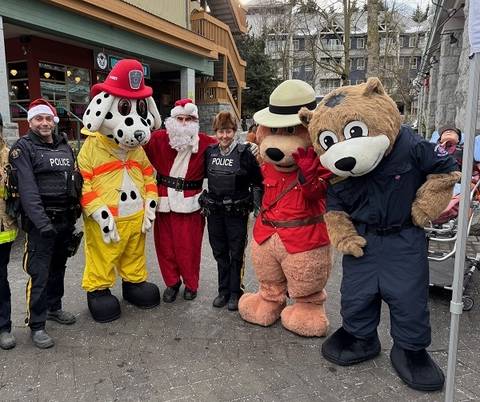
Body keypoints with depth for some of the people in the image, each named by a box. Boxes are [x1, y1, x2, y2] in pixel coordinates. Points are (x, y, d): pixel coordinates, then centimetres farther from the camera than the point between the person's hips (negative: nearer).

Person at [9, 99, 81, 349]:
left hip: (65, 220, 6)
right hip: (40, 223, -6)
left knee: (58, 267, 18)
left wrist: (75, 215, 10)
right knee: (39, 273, -3)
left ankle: (54, 307, 35)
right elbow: (28, 189, -16)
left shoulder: (65, 147, 13)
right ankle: (36, 325, 8)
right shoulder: (23, 148, -6)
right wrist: (42, 222, -23)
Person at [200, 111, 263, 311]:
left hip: (237, 212, -4)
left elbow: (258, 180, -5)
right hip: (214, 211, 5)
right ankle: (223, 290, 28)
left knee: (236, 253, 6)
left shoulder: (244, 153, -9)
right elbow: (204, 174, 19)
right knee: (219, 252, 14)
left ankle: (235, 292, 21)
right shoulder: (209, 152, 5)